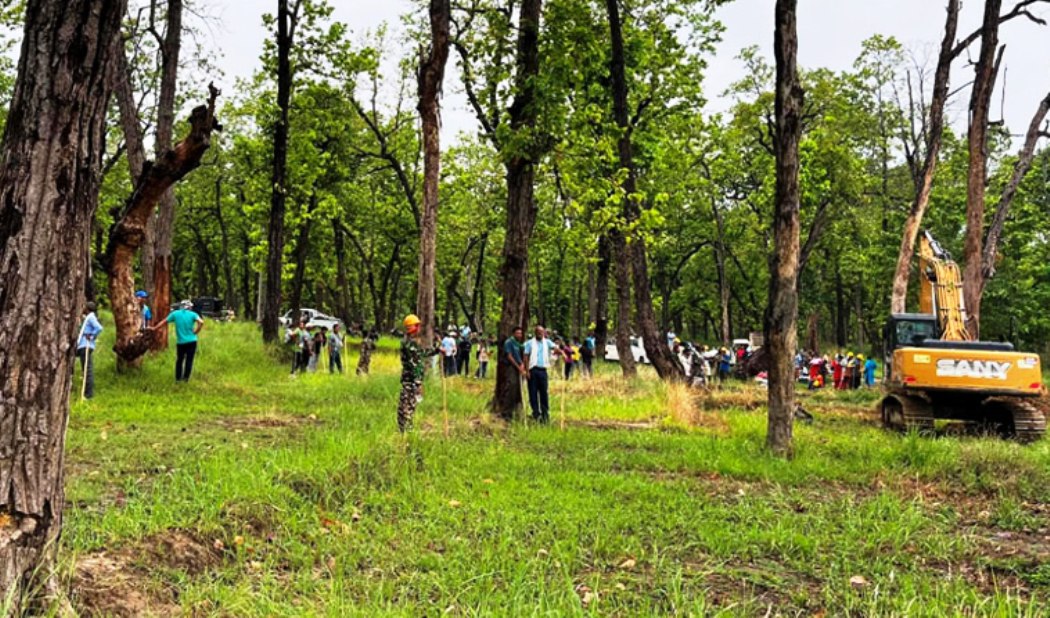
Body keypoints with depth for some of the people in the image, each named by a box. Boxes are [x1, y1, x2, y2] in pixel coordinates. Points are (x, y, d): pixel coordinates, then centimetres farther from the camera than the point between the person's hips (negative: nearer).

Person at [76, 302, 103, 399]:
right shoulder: (88, 318, 20)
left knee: (87, 369, -9)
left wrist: (91, 337, -15)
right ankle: (88, 392, 15)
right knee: (86, 369, 11)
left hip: (86, 346, -10)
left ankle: (89, 393, -8)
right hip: (83, 346, 10)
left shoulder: (91, 317, -10)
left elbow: (99, 328, -25)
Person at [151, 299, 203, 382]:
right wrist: (195, 332, -6)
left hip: (180, 342, 2)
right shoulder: (192, 314, -2)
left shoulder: (175, 314, 4)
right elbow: (201, 322, -18)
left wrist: (154, 328, 21)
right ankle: (186, 378, 7)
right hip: (191, 341, -2)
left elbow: (164, 322, 9)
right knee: (189, 360, 7)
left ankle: (178, 378, 19)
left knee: (179, 360, 16)